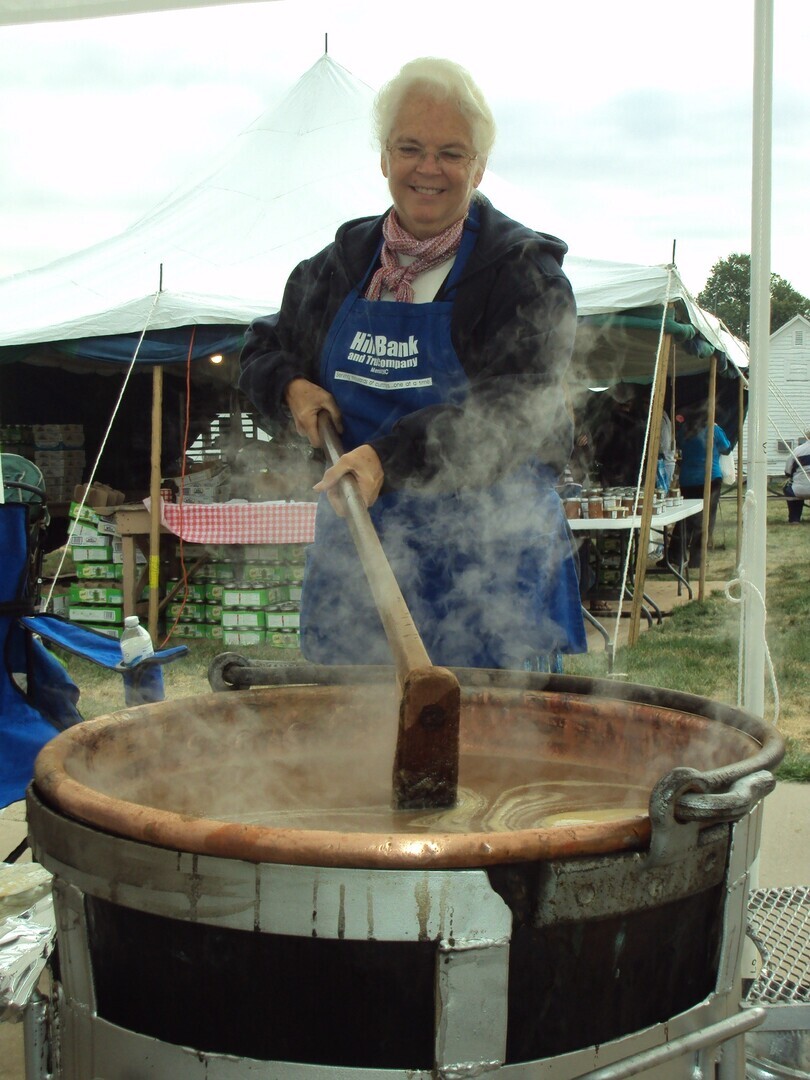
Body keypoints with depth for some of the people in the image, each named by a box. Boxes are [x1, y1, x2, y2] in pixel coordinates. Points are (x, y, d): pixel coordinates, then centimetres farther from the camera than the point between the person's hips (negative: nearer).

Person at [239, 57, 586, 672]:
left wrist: (389, 455, -31)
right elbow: (266, 350, 24)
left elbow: (513, 412, -19)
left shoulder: (524, 270, -6)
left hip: (489, 560, -4)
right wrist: (293, 387, 0)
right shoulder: (346, 259, 10)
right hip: (357, 547, 5)